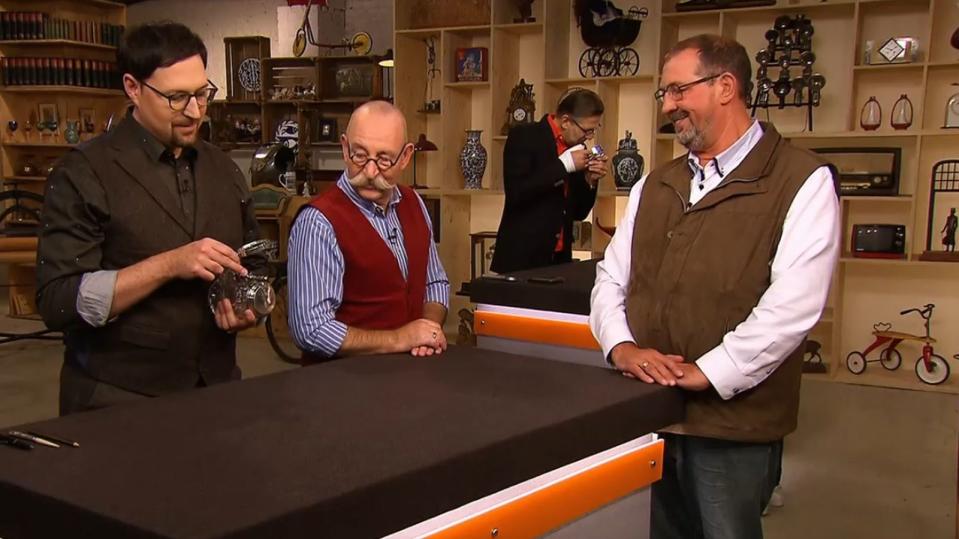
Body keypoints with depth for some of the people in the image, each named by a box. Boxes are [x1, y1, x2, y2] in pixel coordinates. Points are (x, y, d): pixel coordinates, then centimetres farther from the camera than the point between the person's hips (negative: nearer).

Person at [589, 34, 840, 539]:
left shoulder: (802, 181, -7)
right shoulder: (654, 186, 14)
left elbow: (793, 305, -17)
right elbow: (611, 276, 12)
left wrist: (706, 373, -18)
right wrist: (621, 346, -6)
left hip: (733, 424, -5)